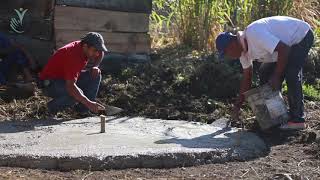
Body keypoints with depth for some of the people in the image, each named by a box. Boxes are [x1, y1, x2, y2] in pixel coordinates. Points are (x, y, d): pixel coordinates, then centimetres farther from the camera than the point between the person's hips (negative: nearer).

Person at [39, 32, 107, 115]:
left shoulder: (86, 49, -8)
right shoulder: (73, 55, -33)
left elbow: (100, 53, 18)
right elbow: (70, 87, -41)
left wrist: (95, 67, -2)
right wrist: (88, 103, -45)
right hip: (50, 83, -9)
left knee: (96, 75, -2)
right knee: (75, 94, -35)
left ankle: (83, 109, 0)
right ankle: (53, 106, -7)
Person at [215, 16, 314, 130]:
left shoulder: (254, 34, -34)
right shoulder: (243, 49, -4)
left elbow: (284, 49, -35)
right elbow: (247, 78, 6)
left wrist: (276, 77, -29)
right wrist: (237, 106, 6)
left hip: (302, 36, -10)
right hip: (288, 42, 10)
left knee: (291, 74, -21)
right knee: (265, 72, 7)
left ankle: (297, 120, -13)